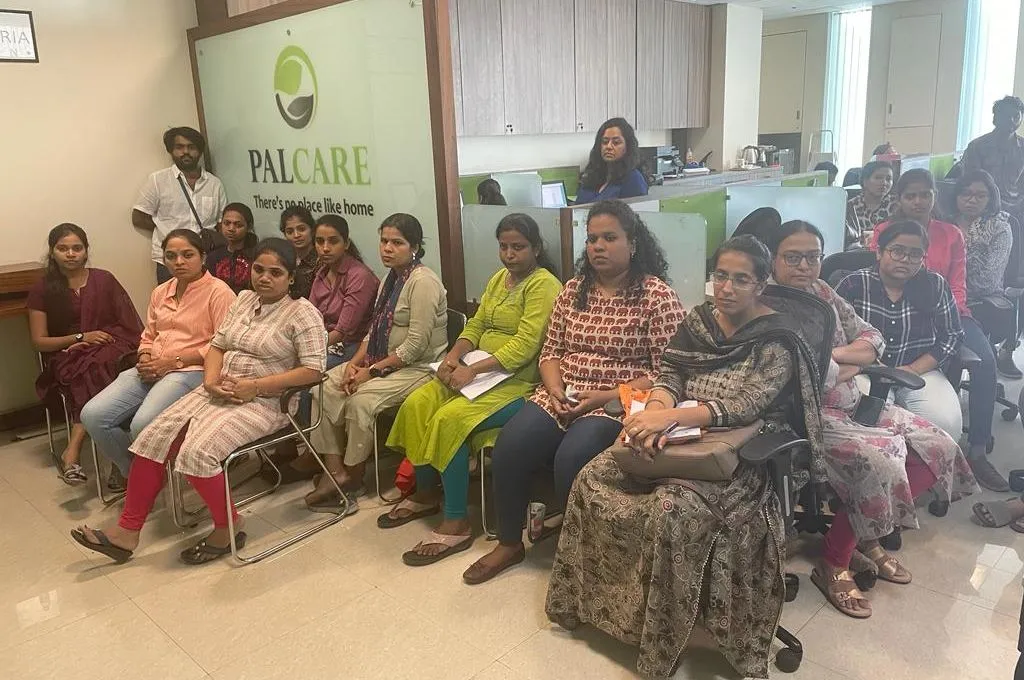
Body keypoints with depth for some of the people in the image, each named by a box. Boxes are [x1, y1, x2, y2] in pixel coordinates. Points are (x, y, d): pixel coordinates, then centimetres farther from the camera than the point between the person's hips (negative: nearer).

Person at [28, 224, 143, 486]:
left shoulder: (104, 280, 10)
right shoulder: (42, 290, 8)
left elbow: (129, 322, 5)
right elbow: (39, 341, 5)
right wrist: (81, 337, -7)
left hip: (109, 348, 1)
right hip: (67, 357, 0)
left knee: (95, 370, -35)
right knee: (92, 371, -34)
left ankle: (73, 450, -36)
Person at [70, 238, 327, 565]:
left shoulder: (303, 312, -9)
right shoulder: (243, 299, 13)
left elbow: (313, 370, -16)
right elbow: (217, 345, 15)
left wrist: (254, 386, -19)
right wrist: (211, 380, -6)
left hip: (263, 402, -7)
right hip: (220, 391, 7)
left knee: (197, 450, -26)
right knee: (155, 436, -10)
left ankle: (228, 527, -2)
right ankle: (127, 531, 0)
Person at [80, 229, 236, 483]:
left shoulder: (218, 292, -5)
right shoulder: (160, 292, 20)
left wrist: (173, 361, -14)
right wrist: (145, 358, 3)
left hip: (190, 370, -7)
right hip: (150, 372, 8)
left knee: (143, 424, -31)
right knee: (93, 415, -11)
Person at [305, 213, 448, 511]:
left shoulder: (423, 282, -17)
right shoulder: (390, 279, 12)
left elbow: (415, 346, -22)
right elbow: (374, 330, 14)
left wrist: (372, 370, -18)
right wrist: (354, 363, -3)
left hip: (417, 367, -9)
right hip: (381, 362, 9)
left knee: (361, 399, -26)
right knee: (324, 387, -6)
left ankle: (354, 475, -4)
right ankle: (335, 472, -5)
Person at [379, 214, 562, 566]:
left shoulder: (544, 284, -11)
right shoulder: (498, 278, 17)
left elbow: (526, 344, -21)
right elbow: (475, 325, 15)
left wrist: (472, 370, -24)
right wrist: (453, 357, -5)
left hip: (519, 381, -8)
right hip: (478, 372, 8)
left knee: (450, 419, -28)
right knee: (416, 404, -10)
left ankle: (457, 523, -17)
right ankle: (425, 494, 8)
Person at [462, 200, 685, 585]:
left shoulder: (656, 296, -5)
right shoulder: (573, 289, 12)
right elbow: (550, 350, 14)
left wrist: (606, 397, -18)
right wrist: (554, 389, -7)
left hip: (618, 404, -5)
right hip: (560, 398, 5)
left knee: (570, 459, -30)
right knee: (508, 449, -17)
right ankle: (509, 544, 6)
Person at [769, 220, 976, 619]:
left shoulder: (822, 293, 10)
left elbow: (875, 341, 9)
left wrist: (833, 354, -11)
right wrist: (853, 363, -7)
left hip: (853, 403, 9)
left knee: (940, 448, 2)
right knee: (880, 464, -29)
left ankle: (868, 537, 17)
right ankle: (833, 564, -6)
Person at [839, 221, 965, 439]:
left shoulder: (936, 286, 4)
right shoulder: (854, 285, -3)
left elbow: (952, 336, 7)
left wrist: (914, 369, -8)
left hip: (920, 371, 3)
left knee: (946, 422, -24)